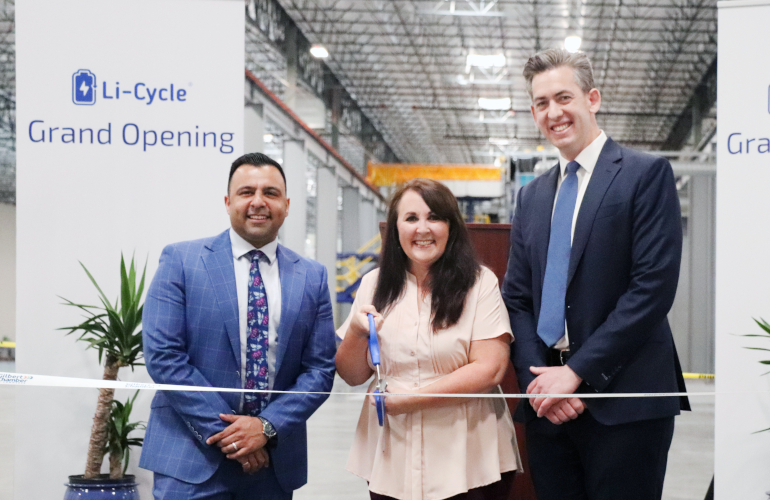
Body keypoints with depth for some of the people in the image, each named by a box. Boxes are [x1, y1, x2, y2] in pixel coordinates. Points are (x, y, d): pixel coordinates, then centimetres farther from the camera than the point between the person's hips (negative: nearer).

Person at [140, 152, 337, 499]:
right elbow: (162, 355, -8)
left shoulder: (311, 277, 7)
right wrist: (226, 431, -13)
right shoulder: (181, 260, -1)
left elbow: (321, 367, 4)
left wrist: (268, 427, -10)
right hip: (192, 458, -3)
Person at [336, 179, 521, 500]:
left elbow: (489, 370, -13)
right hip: (391, 458, 3)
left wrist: (409, 398, -14)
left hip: (467, 458, -3)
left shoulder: (480, 283, -5)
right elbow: (352, 376, 8)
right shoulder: (374, 285, 5)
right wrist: (356, 332, -12)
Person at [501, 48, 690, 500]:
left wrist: (577, 371, -14)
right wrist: (535, 377, -5)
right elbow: (517, 297, 13)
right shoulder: (533, 196, 16)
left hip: (625, 401, -5)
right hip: (548, 400, 5)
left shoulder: (646, 174, -3)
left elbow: (654, 285, -12)